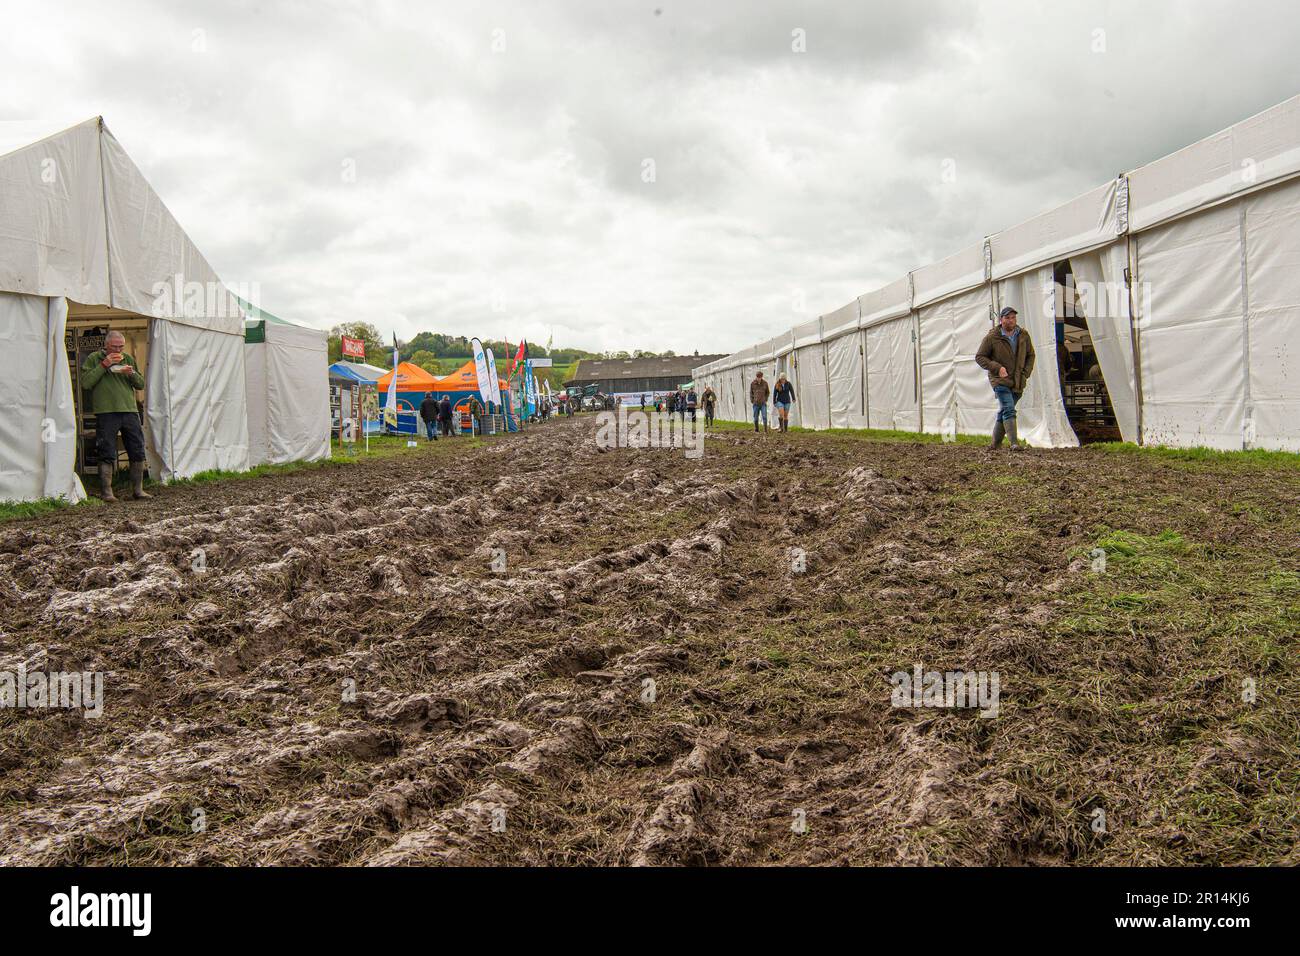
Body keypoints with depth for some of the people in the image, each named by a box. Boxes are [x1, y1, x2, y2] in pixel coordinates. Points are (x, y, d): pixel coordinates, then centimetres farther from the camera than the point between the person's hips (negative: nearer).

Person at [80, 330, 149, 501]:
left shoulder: (128, 359, 16)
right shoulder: (93, 359, 3)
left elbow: (141, 384, 16)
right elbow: (85, 383, -9)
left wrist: (132, 373, -5)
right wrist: (104, 365, -11)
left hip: (130, 411, 4)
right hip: (106, 412, -4)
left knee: (138, 453, 5)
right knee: (107, 455, -3)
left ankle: (138, 489, 14)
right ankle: (106, 492, 2)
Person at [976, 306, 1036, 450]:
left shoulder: (1023, 335, 7)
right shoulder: (992, 337, -7)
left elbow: (1030, 355, 18)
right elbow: (979, 357, -3)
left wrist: (1026, 373, 3)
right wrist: (997, 368, -15)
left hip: (1018, 383, 5)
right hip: (1000, 380, -5)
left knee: (1003, 412, 12)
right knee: (1008, 410, -18)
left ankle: (996, 444, 21)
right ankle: (1014, 443, -25)